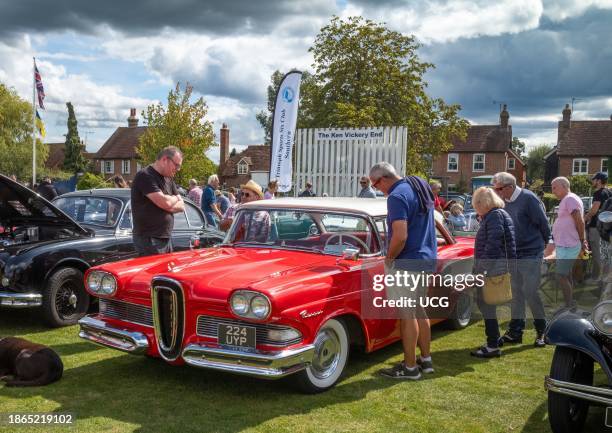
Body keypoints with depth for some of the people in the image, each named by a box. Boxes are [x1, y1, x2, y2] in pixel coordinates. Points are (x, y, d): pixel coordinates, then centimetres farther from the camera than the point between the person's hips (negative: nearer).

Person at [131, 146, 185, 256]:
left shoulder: (168, 179, 14)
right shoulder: (145, 176, -14)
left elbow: (182, 206, 10)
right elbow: (165, 202, -23)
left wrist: (168, 204, -10)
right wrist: (175, 198, -1)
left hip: (166, 238, 8)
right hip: (148, 240, -8)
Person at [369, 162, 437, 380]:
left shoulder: (397, 197, -19)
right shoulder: (421, 187, 11)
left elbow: (400, 237, -28)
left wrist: (389, 259, -11)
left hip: (407, 264, -10)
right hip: (427, 260, 10)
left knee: (407, 316, 0)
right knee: (419, 311, 19)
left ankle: (410, 367, 9)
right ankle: (426, 360, 28)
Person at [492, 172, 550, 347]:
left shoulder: (528, 198, -14)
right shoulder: (506, 202, 7)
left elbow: (542, 223, -10)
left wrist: (543, 242, 4)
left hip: (531, 254, -7)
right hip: (513, 254, 7)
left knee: (530, 293, -5)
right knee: (516, 293, 11)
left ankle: (542, 330, 13)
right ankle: (515, 331, 18)